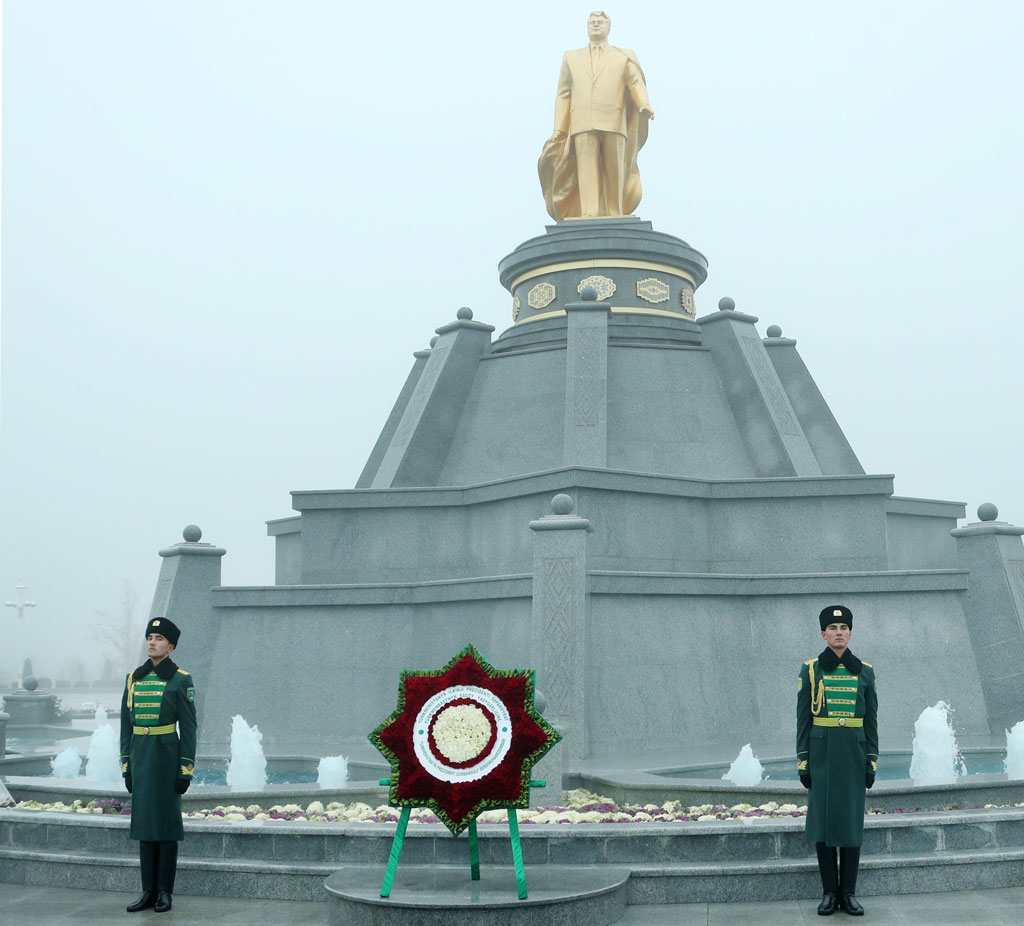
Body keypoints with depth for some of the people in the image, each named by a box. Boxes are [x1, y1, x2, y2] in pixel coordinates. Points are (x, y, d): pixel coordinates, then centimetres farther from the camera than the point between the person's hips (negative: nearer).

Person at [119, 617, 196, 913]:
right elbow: (126, 726, 12)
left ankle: (164, 892, 9)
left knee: (166, 822, 0)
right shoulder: (134, 678, 8)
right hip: (140, 756, 5)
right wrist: (126, 765, 8)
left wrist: (186, 770, -11)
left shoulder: (181, 680, -6)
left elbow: (188, 729, -7)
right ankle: (148, 891, 16)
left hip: (167, 756, -5)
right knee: (144, 822, 8)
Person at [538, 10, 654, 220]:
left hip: (614, 124, 0)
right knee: (587, 171, -13)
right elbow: (564, 95, 18)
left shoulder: (625, 56, 21)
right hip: (582, 124, 0)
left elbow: (636, 84, 5)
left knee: (614, 172, -6)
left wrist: (644, 105, -17)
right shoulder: (571, 57, 25)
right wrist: (558, 130, 7)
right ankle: (590, 218, -22)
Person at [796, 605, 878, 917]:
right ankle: (829, 893, 11)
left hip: (854, 753, 1)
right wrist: (803, 762, -4)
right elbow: (803, 719, 1)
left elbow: (871, 721, 6)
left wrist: (872, 761, 1)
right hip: (822, 753, -1)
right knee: (823, 819, 0)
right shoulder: (811, 670, 0)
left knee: (852, 820, 3)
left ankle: (849, 893, 13)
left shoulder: (864, 671, 5)